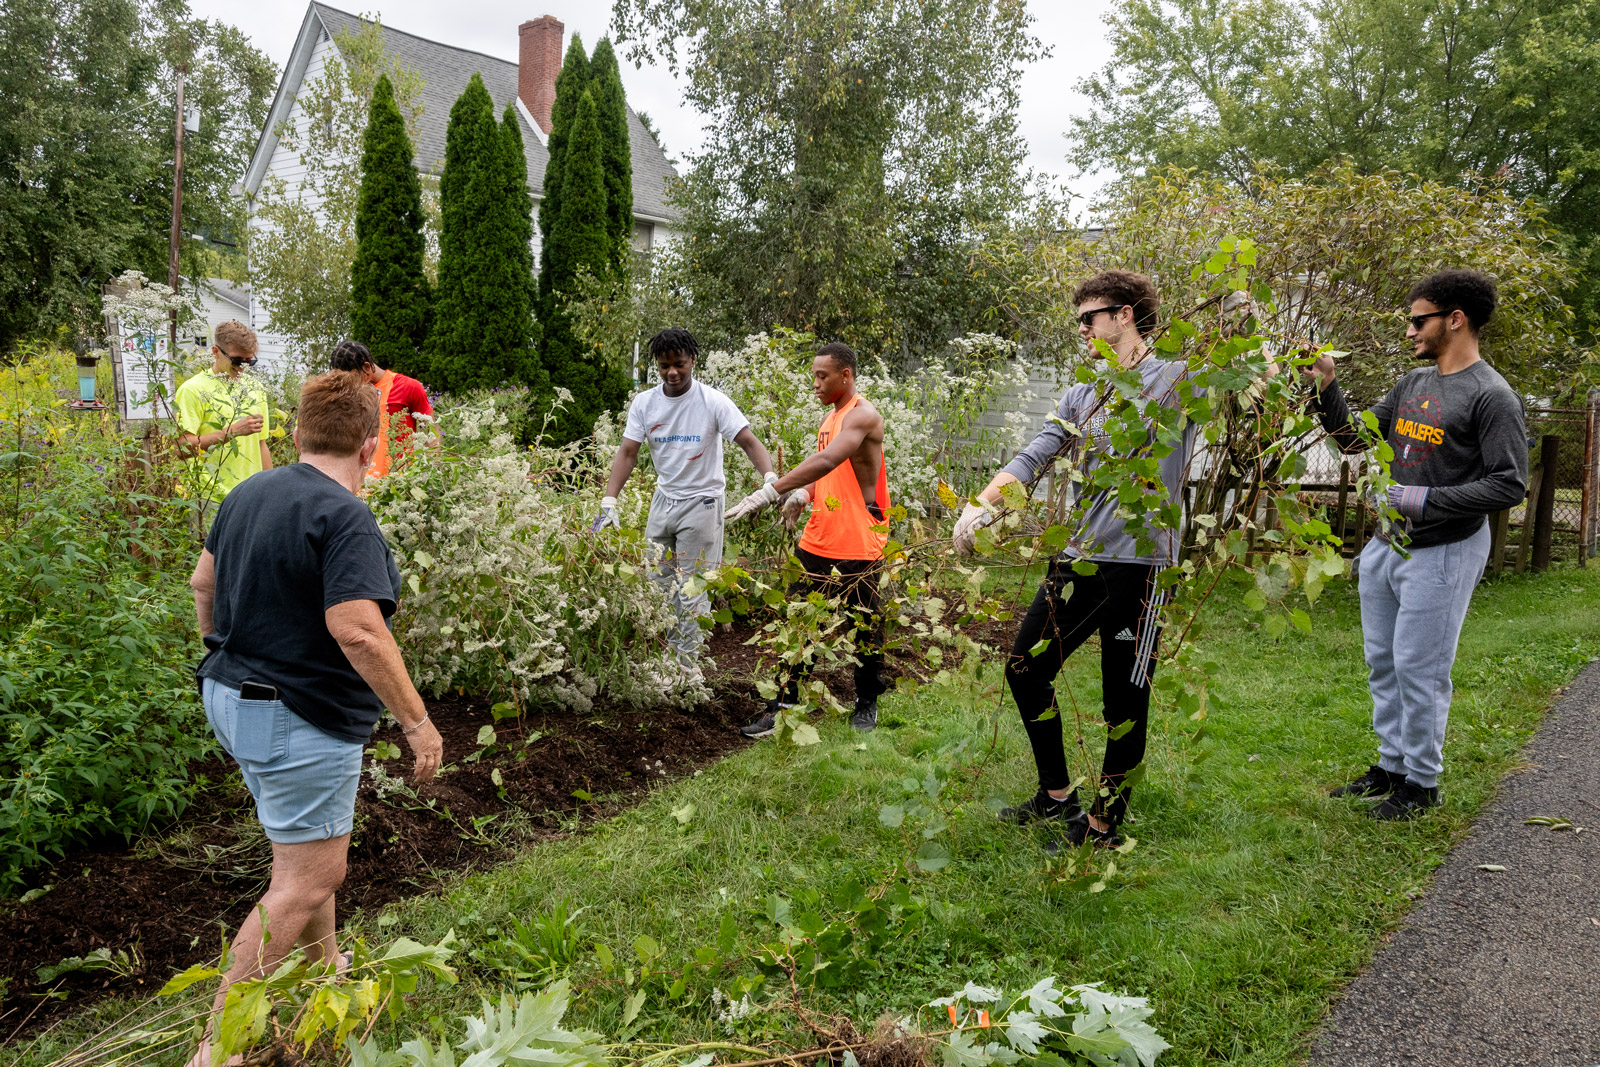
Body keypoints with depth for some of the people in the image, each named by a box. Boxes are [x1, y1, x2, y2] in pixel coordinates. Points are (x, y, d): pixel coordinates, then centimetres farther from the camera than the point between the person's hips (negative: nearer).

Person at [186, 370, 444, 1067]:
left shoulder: (249, 493, 5)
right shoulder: (344, 517, -22)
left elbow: (203, 581, 16)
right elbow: (356, 630, -30)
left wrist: (222, 657, 31)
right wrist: (417, 721, -23)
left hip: (233, 697, 10)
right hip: (300, 719, -10)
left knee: (306, 853, 25)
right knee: (307, 880, 0)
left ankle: (324, 974, 42)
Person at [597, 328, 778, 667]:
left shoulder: (713, 402, -12)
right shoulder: (644, 403, 0)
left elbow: (749, 442, -16)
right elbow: (627, 452, -2)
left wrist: (771, 479, -34)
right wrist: (609, 502, -11)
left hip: (701, 502, -5)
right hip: (663, 499, 5)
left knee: (692, 592, -3)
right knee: (656, 584, 10)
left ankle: (687, 667, 6)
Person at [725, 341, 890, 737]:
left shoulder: (863, 415, -14)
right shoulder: (830, 417, 15)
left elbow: (827, 461, -30)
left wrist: (770, 491, -36)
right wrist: (805, 493, 3)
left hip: (858, 546, -8)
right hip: (817, 541, 8)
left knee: (864, 630, 7)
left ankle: (867, 705, 25)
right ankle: (783, 708, 11)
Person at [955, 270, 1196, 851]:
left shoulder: (1178, 379, -1)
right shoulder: (1083, 394, 16)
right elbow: (1034, 457, 7)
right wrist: (982, 504, -6)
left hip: (1140, 563, -7)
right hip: (1078, 560, 7)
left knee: (1124, 701, 2)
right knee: (1025, 670, 13)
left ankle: (1104, 824, 20)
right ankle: (1057, 796, 30)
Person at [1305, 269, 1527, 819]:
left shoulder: (1491, 396, -13)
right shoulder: (1413, 383, 11)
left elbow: (1509, 484, -17)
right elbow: (1355, 437, 18)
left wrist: (1428, 500, -22)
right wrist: (1326, 390, 5)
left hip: (1442, 552, -8)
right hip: (1386, 545, 8)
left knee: (1419, 668, -2)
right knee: (1382, 663, 14)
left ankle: (1421, 783, 12)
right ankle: (1391, 765, 28)